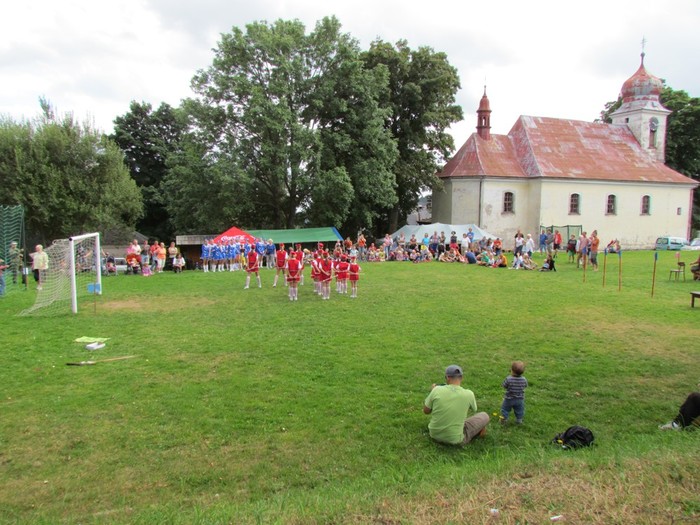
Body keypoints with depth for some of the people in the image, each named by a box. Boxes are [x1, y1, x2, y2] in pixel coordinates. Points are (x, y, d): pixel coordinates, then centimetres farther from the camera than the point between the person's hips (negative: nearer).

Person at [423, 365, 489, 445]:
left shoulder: (437, 390, -14)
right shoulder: (468, 394, -16)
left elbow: (426, 411, 1)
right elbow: (474, 409, 9)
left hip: (435, 434, 3)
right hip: (455, 439, -2)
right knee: (484, 416, 14)